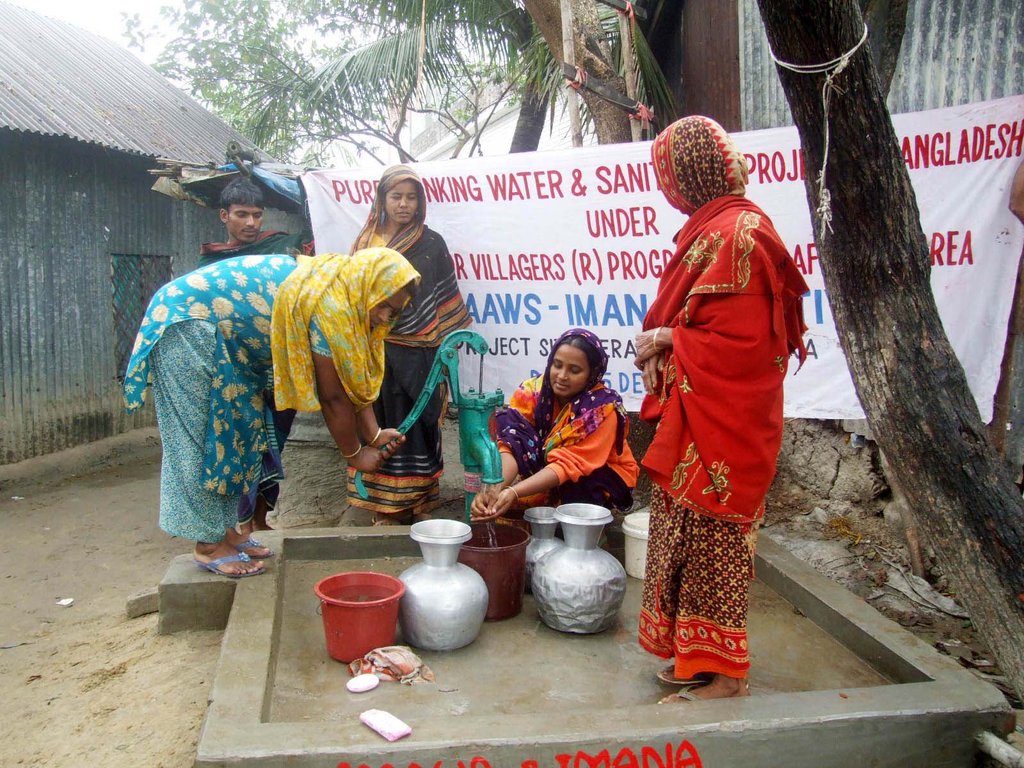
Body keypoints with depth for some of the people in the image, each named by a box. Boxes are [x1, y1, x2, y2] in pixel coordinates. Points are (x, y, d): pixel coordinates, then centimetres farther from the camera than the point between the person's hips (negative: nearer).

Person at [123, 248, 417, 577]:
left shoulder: (342, 294, 1)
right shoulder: (329, 307, -28)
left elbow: (354, 379, 4)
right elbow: (332, 395, -21)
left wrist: (374, 435, -2)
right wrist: (354, 454, -9)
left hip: (221, 338, 10)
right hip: (186, 323, -10)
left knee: (237, 432, 11)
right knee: (200, 438, -6)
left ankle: (224, 529, 19)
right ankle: (208, 544, 2)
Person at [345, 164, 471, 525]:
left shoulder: (431, 244, 4)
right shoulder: (365, 243, 9)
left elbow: (447, 299, 4)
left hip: (418, 352, -1)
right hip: (376, 351, 2)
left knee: (419, 423, 3)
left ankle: (420, 502, 16)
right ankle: (385, 505, 13)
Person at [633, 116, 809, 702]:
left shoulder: (733, 233, -18)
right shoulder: (713, 226, 13)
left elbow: (738, 339, -23)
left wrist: (667, 339, -12)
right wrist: (663, 342, 3)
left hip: (721, 417, -10)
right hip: (696, 411, 10)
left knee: (712, 538, 1)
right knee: (694, 533, 16)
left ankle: (723, 675, 16)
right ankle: (697, 656, 30)